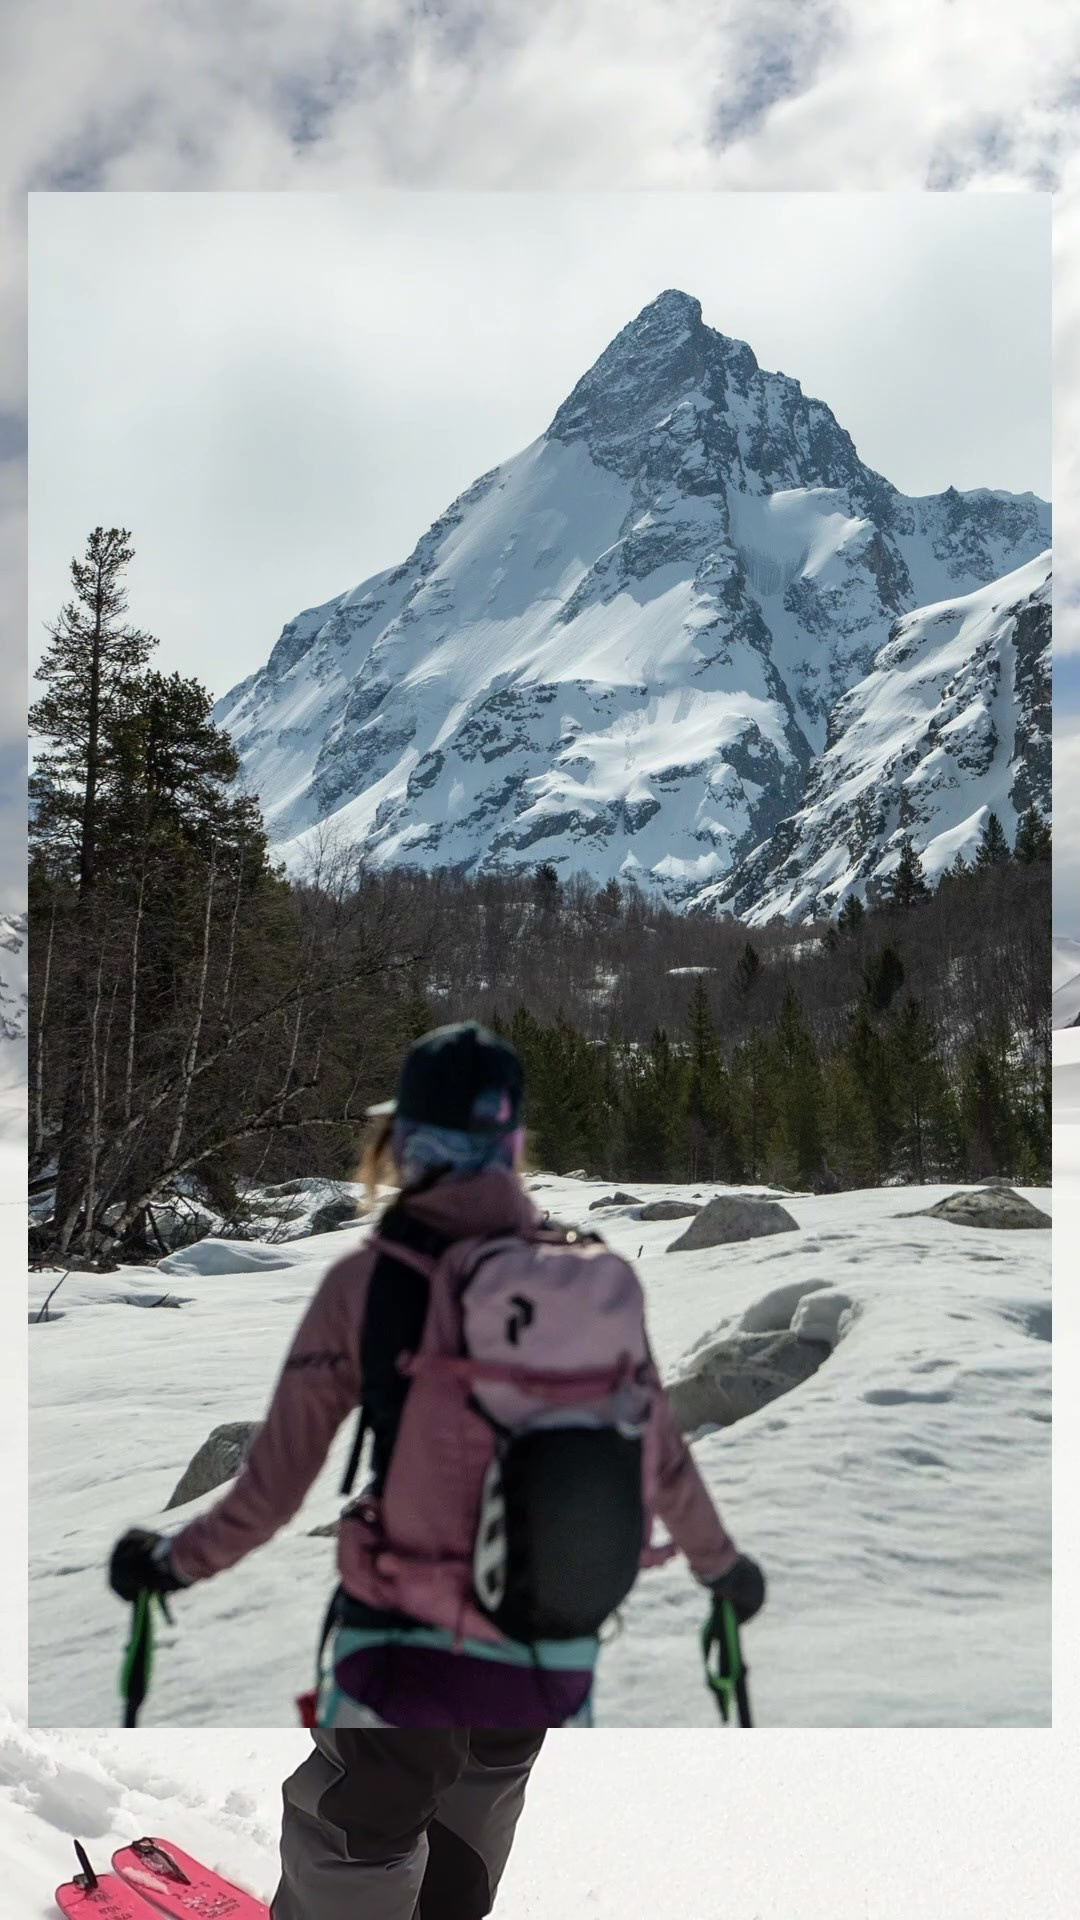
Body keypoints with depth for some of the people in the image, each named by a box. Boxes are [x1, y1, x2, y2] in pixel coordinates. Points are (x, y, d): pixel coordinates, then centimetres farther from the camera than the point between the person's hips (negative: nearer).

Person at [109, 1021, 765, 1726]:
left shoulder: (368, 1278, -10)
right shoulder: (597, 1275, -3)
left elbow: (275, 1482, -5)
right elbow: (663, 1458, 7)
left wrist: (174, 1560, 13)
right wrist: (721, 1563, 26)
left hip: (403, 1660, -2)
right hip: (557, 1671, 2)